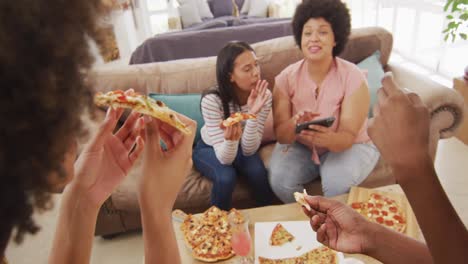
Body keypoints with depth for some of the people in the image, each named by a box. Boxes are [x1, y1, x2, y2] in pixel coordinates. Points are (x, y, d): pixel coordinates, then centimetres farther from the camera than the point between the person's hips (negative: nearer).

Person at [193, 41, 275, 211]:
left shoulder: (264, 96, -24)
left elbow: (249, 150, -25)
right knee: (226, 178, -30)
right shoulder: (212, 100, -32)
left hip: (240, 147, 2)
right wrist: (230, 139, -53)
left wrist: (252, 115, -41)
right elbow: (225, 158, -31)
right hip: (209, 148, -2)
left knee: (257, 171, -26)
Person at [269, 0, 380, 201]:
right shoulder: (286, 78, -14)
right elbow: (281, 136, -17)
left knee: (337, 183, -30)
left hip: (348, 146, -1)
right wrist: (294, 125, -40)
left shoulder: (353, 78, -20)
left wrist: (329, 139, -47)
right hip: (300, 146, 2)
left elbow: (348, 137, -23)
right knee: (279, 180, -23)